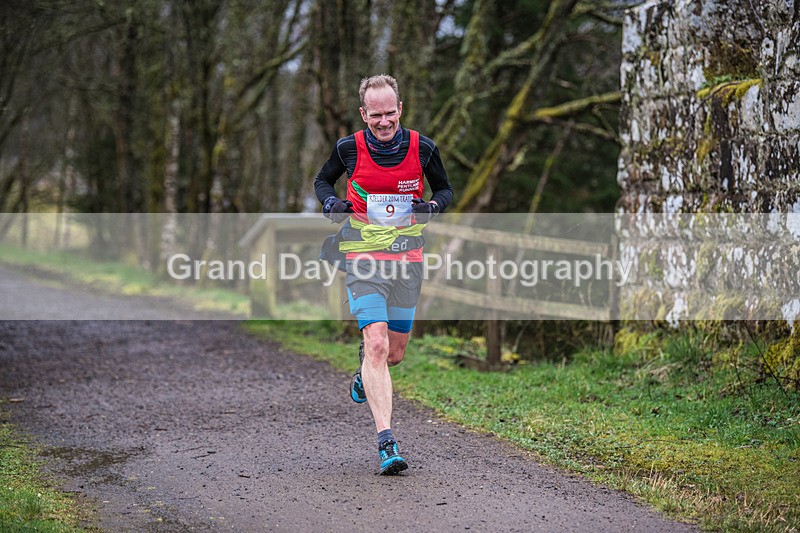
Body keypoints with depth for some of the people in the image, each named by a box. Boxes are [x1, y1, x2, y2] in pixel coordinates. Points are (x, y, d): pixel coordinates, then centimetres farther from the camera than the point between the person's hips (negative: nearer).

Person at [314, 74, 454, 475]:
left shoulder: (422, 148, -4)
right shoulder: (349, 148, -6)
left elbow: (445, 189, 12)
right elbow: (323, 179, 13)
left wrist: (434, 205, -11)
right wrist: (329, 201, -9)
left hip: (407, 260, 2)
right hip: (364, 261, -2)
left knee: (394, 353, 10)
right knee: (376, 344, -18)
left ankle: (365, 377, 48)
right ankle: (386, 443, -19)